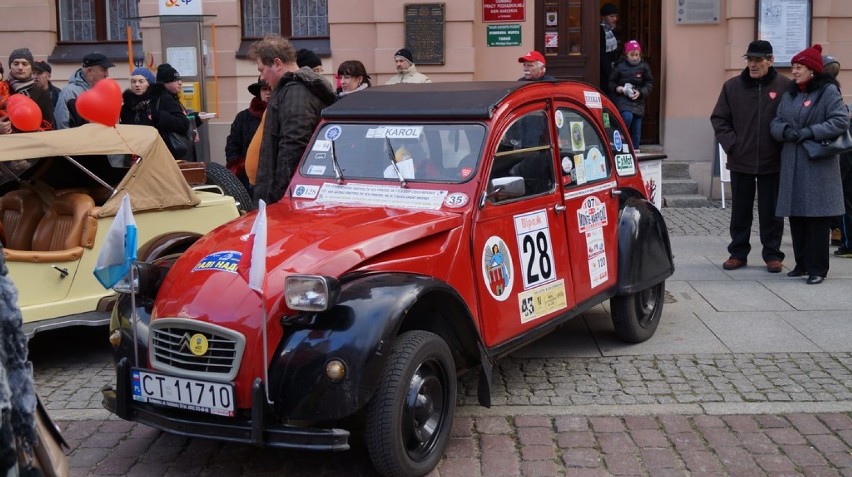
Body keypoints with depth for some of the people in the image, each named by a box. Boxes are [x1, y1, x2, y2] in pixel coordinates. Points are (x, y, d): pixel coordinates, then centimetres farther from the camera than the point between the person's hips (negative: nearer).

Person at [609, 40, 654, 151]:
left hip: (638, 100, 2)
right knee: (627, 117, -29)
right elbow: (611, 82, 7)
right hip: (623, 99, -2)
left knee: (637, 128, 5)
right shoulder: (620, 66, -1)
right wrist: (617, 88, -14)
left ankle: (635, 149, 16)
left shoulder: (644, 67, 3)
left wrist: (640, 92, -13)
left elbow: (649, 84, 3)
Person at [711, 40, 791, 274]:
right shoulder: (732, 86, 1)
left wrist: (785, 145, -8)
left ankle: (772, 255, 18)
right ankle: (738, 253, 22)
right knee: (740, 210, 12)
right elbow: (719, 119, 6)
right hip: (740, 161, 2)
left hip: (773, 161, -2)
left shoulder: (785, 86, -5)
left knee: (771, 211, 7)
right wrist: (730, 144, -3)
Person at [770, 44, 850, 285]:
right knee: (796, 216, 8)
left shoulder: (828, 91, -4)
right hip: (792, 165, 6)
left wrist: (810, 132, -18)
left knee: (817, 217, -4)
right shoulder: (790, 94, 16)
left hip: (818, 164, -6)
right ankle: (802, 264, 18)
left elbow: (841, 121, -12)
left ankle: (817, 268, 2)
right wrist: (785, 131, -10)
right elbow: (775, 123, 12)